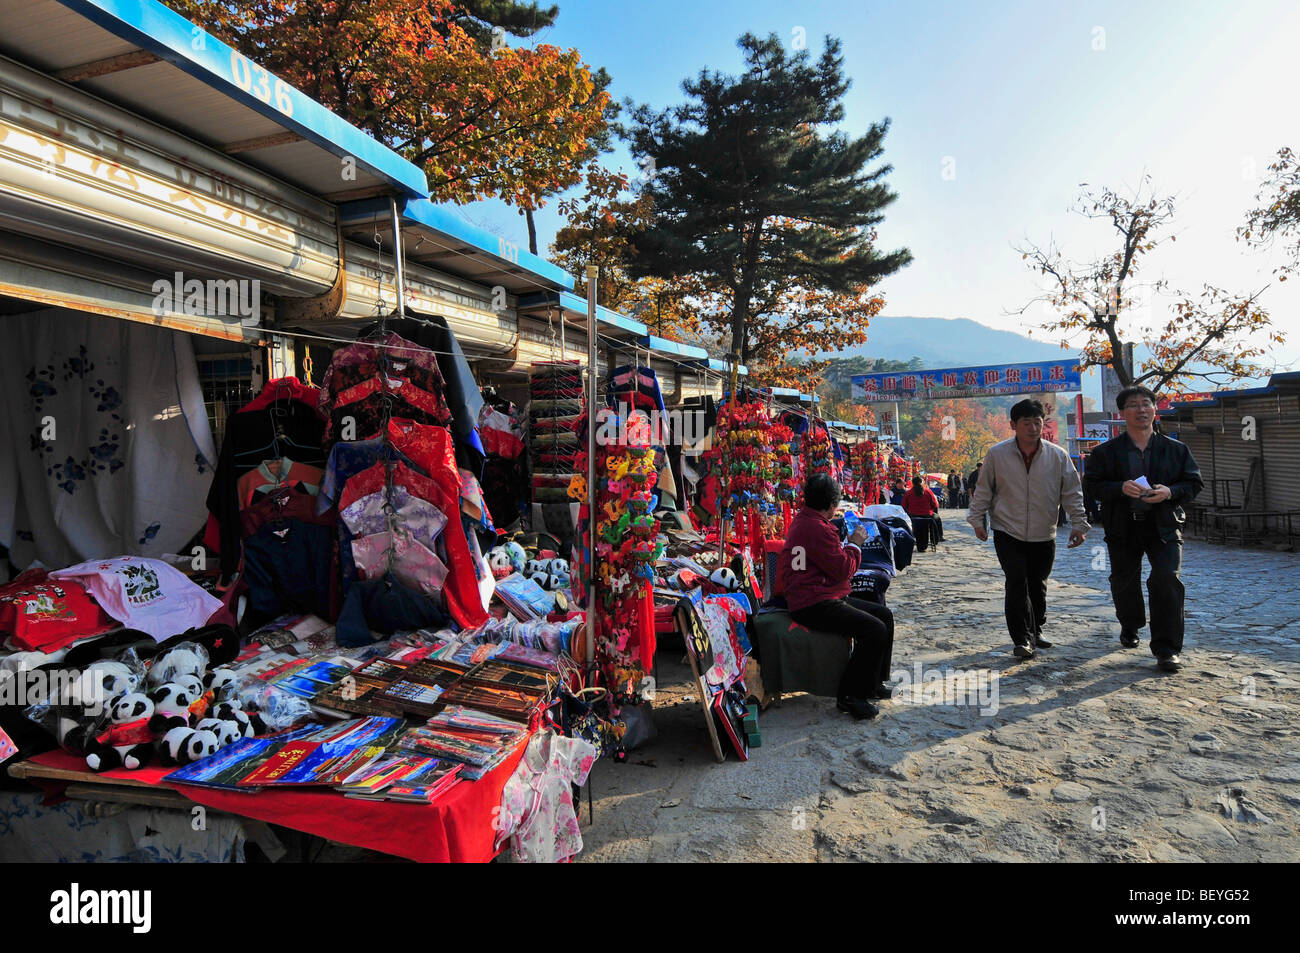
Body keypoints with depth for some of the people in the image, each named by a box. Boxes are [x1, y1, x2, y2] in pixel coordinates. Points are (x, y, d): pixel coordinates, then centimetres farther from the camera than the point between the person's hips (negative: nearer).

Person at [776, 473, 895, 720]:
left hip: (824, 597, 12)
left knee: (884, 615, 13)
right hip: (814, 605, -12)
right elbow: (843, 569, -17)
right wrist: (855, 544, -2)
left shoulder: (802, 520, 15)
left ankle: (873, 681, 23)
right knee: (875, 630, -22)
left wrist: (849, 544, 17)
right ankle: (850, 695, -9)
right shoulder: (816, 528, -20)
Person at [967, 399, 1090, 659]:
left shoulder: (1058, 456, -3)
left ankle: (1035, 631, 33)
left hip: (1044, 537, 2)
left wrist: (1079, 524, -2)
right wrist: (977, 520, 3)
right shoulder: (997, 454, -6)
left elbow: (1072, 492, 3)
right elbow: (984, 490, 3)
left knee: (1038, 586, 14)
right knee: (1017, 583, -11)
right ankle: (1022, 639, -3)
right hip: (1008, 533, -2)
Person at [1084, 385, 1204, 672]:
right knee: (1124, 582, 12)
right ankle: (1129, 627, 41)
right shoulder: (1106, 452, 1)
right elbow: (1093, 486, -4)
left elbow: (1194, 483, 5)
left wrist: (1170, 492, -15)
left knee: (1167, 579, -15)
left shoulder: (1176, 449, 5)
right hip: (1122, 528, 1)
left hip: (1164, 527, 0)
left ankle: (1166, 649, -7)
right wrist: (1121, 488, -22)